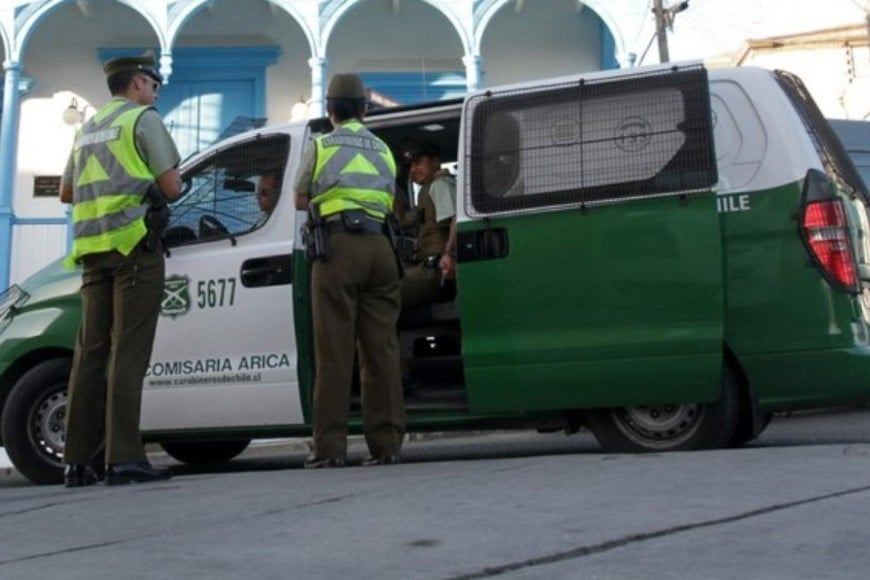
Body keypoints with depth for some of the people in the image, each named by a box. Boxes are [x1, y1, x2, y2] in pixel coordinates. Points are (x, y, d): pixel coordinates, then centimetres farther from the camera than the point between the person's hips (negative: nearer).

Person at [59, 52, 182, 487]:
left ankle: (78, 461, 6)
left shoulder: (88, 129, 23)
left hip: (93, 250, 7)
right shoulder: (143, 119, 1)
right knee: (128, 351, -10)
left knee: (91, 350, 6)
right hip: (134, 244, -7)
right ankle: (123, 458, -13)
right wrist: (162, 188, 15)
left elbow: (66, 193, 28)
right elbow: (172, 187, -6)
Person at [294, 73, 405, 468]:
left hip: (338, 246, -3)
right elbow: (389, 203, 17)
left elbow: (300, 201, 17)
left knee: (334, 350, -3)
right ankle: (385, 444, 3)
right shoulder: (383, 151, 19)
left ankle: (330, 447, -3)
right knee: (381, 347, 4)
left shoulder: (320, 147, 7)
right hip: (379, 247, 4)